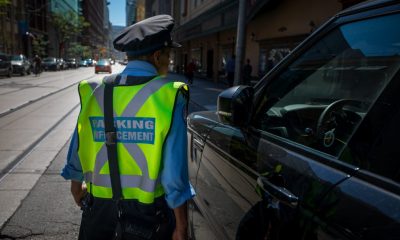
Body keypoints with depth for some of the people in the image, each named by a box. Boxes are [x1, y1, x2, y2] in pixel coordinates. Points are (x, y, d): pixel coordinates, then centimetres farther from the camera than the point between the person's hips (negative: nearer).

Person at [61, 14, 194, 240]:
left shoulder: (95, 92, -5)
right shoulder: (169, 96, -17)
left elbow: (77, 151, 7)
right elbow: (175, 170, -17)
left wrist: (77, 187, 26)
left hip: (100, 206, 3)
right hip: (148, 212, -2)